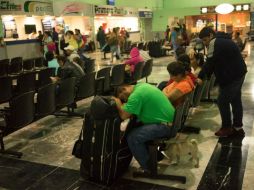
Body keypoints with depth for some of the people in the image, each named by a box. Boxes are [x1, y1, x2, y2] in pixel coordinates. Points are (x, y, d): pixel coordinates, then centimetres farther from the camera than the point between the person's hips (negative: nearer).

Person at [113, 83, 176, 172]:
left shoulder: (136, 95, -16)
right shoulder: (142, 86, 13)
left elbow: (124, 116, -18)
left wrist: (118, 103, -1)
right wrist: (124, 104, 5)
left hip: (165, 126, -10)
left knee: (132, 137, -14)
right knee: (134, 126, 16)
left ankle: (148, 169, 2)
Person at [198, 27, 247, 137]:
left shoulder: (214, 44, -13)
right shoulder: (223, 42, 16)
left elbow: (210, 63, -17)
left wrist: (200, 77, -11)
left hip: (231, 76, -10)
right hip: (238, 73, 10)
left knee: (223, 102, 0)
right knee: (236, 101, 15)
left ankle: (227, 128, 11)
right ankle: (238, 128, 24)